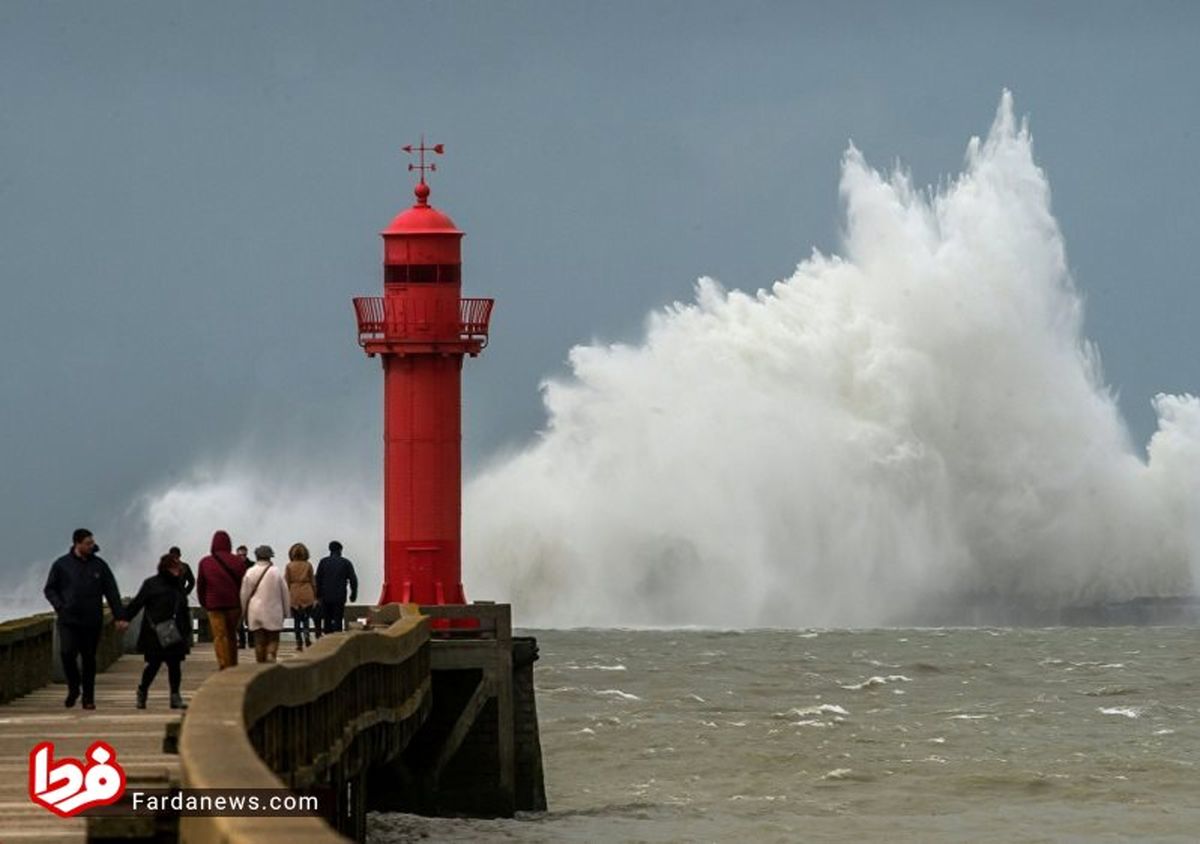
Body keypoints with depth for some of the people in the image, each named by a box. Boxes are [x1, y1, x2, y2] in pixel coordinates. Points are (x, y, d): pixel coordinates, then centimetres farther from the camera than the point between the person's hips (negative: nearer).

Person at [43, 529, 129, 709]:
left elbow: (112, 593, 8)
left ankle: (88, 698, 12)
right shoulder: (61, 564, 2)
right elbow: (49, 589, 10)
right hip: (68, 620, -1)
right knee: (67, 653, -17)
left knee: (89, 659, 3)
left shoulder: (99, 565, 6)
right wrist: (60, 606, -6)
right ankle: (73, 688, 6)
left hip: (92, 621, 1)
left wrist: (119, 617, 1)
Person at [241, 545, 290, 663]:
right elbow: (285, 593, 2)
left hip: (255, 612, 1)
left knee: (259, 641, 7)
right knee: (273, 638, 5)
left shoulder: (250, 573, -3)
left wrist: (244, 613, 14)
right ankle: (271, 655, -20)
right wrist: (285, 611, 14)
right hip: (273, 612, -1)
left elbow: (244, 594, 3)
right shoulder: (276, 572, -4)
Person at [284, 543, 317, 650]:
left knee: (296, 620, 7)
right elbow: (313, 582, 4)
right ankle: (306, 635, -16)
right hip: (307, 595, 0)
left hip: (294, 595, 0)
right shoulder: (308, 565, -2)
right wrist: (315, 596, 13)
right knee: (306, 618, 9)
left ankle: (299, 643, 5)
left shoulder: (289, 566, -3)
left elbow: (286, 582, -1)